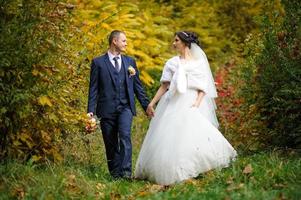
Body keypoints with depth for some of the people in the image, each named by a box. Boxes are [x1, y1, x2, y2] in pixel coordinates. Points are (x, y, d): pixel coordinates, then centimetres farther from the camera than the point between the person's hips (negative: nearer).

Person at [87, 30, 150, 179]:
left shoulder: (130, 62, 14)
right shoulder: (98, 62, 4)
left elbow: (138, 87, 16)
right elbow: (94, 89, 2)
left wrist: (147, 106, 12)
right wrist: (91, 111, -5)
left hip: (125, 107, 1)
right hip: (107, 109, -1)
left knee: (125, 136, -20)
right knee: (111, 144, 3)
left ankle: (126, 171, -24)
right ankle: (115, 175, 11)